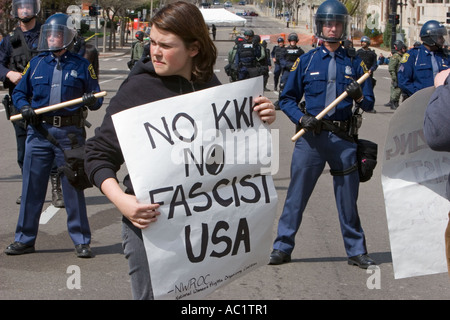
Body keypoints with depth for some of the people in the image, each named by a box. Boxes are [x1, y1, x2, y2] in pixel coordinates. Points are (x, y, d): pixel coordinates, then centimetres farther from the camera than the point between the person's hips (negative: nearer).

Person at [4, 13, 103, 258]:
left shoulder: (81, 65, 3)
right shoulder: (36, 63, 9)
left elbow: (96, 98, 5)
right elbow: (19, 92, 15)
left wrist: (91, 100, -18)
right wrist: (24, 107, -5)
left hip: (70, 134, -2)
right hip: (39, 132, 2)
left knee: (73, 187, 2)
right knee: (32, 187, 6)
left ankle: (81, 241, 12)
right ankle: (24, 239, 17)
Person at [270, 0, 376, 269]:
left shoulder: (354, 63, 9)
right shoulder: (307, 61, 6)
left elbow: (369, 104, 8)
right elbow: (288, 98, 9)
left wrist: (358, 96, -14)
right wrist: (302, 118, -9)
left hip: (343, 138, 1)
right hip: (311, 136, -1)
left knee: (348, 196, 7)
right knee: (297, 193, 0)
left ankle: (357, 251, 18)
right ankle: (283, 248, 10)